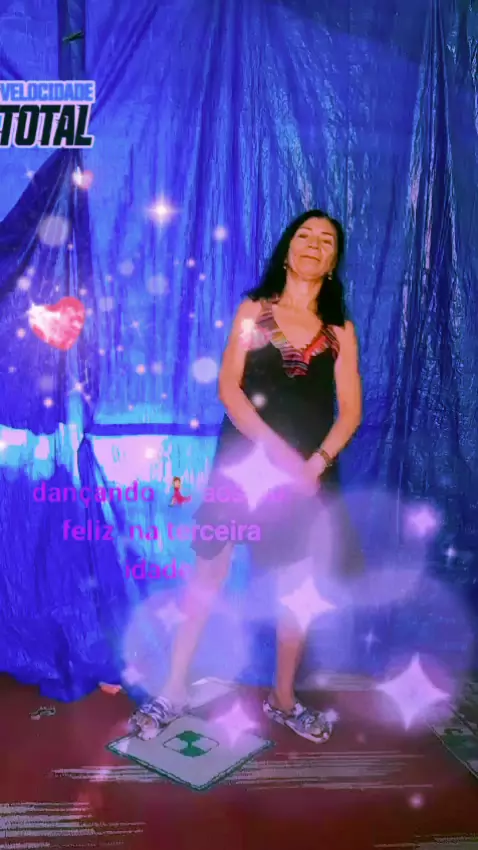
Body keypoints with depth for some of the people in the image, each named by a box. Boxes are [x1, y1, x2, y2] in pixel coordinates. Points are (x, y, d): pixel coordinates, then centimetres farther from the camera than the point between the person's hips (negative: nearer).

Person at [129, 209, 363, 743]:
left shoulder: (340, 330, 7)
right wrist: (278, 451, -17)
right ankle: (173, 693, 15)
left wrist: (316, 461, -15)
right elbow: (228, 387, -7)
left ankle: (283, 699, 28)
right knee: (208, 573, 0)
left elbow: (350, 411, 1)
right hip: (243, 459, -2)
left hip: (310, 472, 2)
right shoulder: (254, 311, 3)